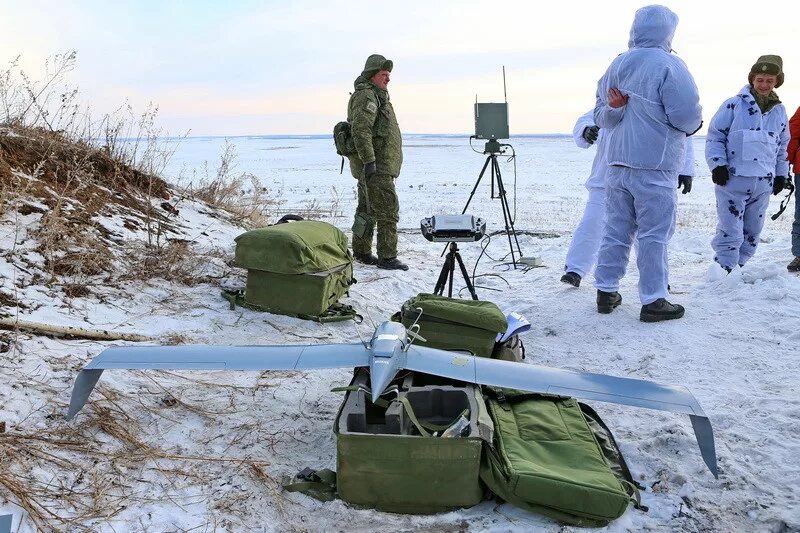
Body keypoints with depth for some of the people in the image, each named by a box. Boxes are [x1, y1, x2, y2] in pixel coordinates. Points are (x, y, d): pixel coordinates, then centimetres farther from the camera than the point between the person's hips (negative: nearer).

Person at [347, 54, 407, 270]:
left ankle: (361, 252, 23)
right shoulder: (366, 96, -12)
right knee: (388, 209, -11)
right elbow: (360, 130, -23)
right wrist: (369, 161, -26)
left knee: (367, 209, 15)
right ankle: (387, 257, -8)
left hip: (376, 165, 11)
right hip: (376, 166, -11)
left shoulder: (377, 96, 22)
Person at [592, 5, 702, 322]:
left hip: (618, 163, 6)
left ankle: (606, 292, 18)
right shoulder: (668, 65, -10)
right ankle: (653, 302, 5)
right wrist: (693, 124, 7)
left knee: (616, 230, 12)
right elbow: (688, 116, -14)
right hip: (655, 166, -6)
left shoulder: (616, 66, 11)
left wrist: (613, 109, -4)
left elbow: (601, 117, 15)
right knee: (654, 235, 0)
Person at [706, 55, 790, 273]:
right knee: (730, 232, -9)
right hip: (732, 181, -5)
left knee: (752, 233, 12)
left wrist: (781, 174, 20)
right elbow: (715, 136, -2)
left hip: (763, 184, 6)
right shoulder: (733, 105, -3)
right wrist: (718, 164, -12)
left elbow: (782, 146, 23)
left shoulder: (779, 111, 13)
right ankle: (724, 270, -2)